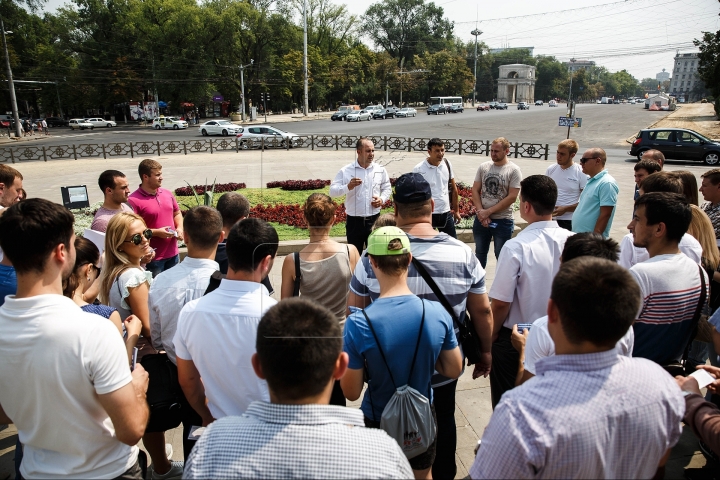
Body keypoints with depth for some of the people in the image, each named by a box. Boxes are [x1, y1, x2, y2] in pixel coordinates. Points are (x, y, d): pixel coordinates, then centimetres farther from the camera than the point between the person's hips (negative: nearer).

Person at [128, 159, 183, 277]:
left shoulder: (168, 194, 5)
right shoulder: (134, 200, -16)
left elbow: (177, 213, 19)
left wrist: (179, 228, 0)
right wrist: (156, 232, -20)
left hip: (173, 253, 6)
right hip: (152, 257, -6)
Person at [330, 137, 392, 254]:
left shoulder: (380, 169, 2)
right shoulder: (346, 171, -6)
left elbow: (387, 188, 13)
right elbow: (332, 191, -9)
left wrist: (382, 199, -8)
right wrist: (348, 187, -26)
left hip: (374, 220, 2)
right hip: (354, 221, -2)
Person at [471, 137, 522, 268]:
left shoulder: (514, 170, -9)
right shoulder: (483, 167, 3)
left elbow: (512, 197, -13)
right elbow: (475, 190, 3)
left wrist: (488, 211, -13)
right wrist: (481, 212, -10)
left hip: (503, 221, -4)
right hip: (481, 219, 4)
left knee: (501, 256, 8)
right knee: (480, 253, 17)